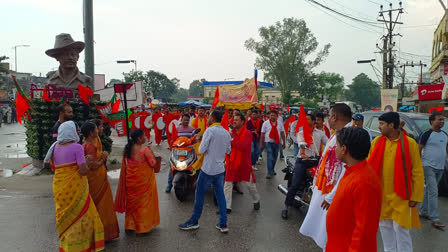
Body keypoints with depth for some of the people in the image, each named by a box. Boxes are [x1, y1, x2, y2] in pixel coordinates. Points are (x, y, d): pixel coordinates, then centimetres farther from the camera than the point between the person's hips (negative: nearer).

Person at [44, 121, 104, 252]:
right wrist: (87, 162, -2)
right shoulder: (76, 147, -16)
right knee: (80, 216, 7)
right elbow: (83, 171, -20)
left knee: (65, 217, 19)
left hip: (59, 187, 7)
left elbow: (53, 167, 15)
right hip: (75, 188, -7)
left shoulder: (55, 146, 4)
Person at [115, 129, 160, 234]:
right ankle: (144, 226, 17)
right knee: (144, 202, 9)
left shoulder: (127, 149, -2)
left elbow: (125, 164, 7)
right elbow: (153, 163, -13)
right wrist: (151, 153, -2)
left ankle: (130, 225, 28)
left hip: (131, 180, 5)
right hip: (144, 180, -5)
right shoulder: (145, 149, -19)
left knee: (132, 201, 18)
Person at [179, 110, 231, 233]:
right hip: (220, 168, 6)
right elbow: (228, 151, 14)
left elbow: (201, 150, -15)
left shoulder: (210, 131, -15)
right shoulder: (226, 133, 5)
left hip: (208, 169, -6)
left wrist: (204, 148, 5)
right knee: (220, 195, 12)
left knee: (200, 194, 8)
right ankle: (223, 224, 15)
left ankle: (194, 221, 20)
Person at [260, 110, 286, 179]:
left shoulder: (280, 124, 6)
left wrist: (284, 143, 7)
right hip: (268, 142, -3)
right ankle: (269, 173, -8)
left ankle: (272, 170, 33)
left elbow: (282, 133, 9)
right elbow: (262, 134, -2)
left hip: (277, 143, 4)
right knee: (270, 157, -11)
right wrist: (261, 144, -4)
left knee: (275, 157, 14)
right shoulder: (265, 123, -2)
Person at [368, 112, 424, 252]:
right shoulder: (377, 141, 1)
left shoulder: (409, 143, -9)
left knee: (400, 229, 3)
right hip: (380, 194, 4)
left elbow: (417, 173, -6)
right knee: (385, 227, 16)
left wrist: (415, 196, -7)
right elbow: (369, 165, 7)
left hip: (400, 196, -4)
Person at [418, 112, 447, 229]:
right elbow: (419, 149, -9)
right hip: (429, 166, -7)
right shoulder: (427, 134, -10)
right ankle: (435, 218, -9)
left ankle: (423, 211, 26)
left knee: (429, 190, 15)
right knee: (433, 192, -10)